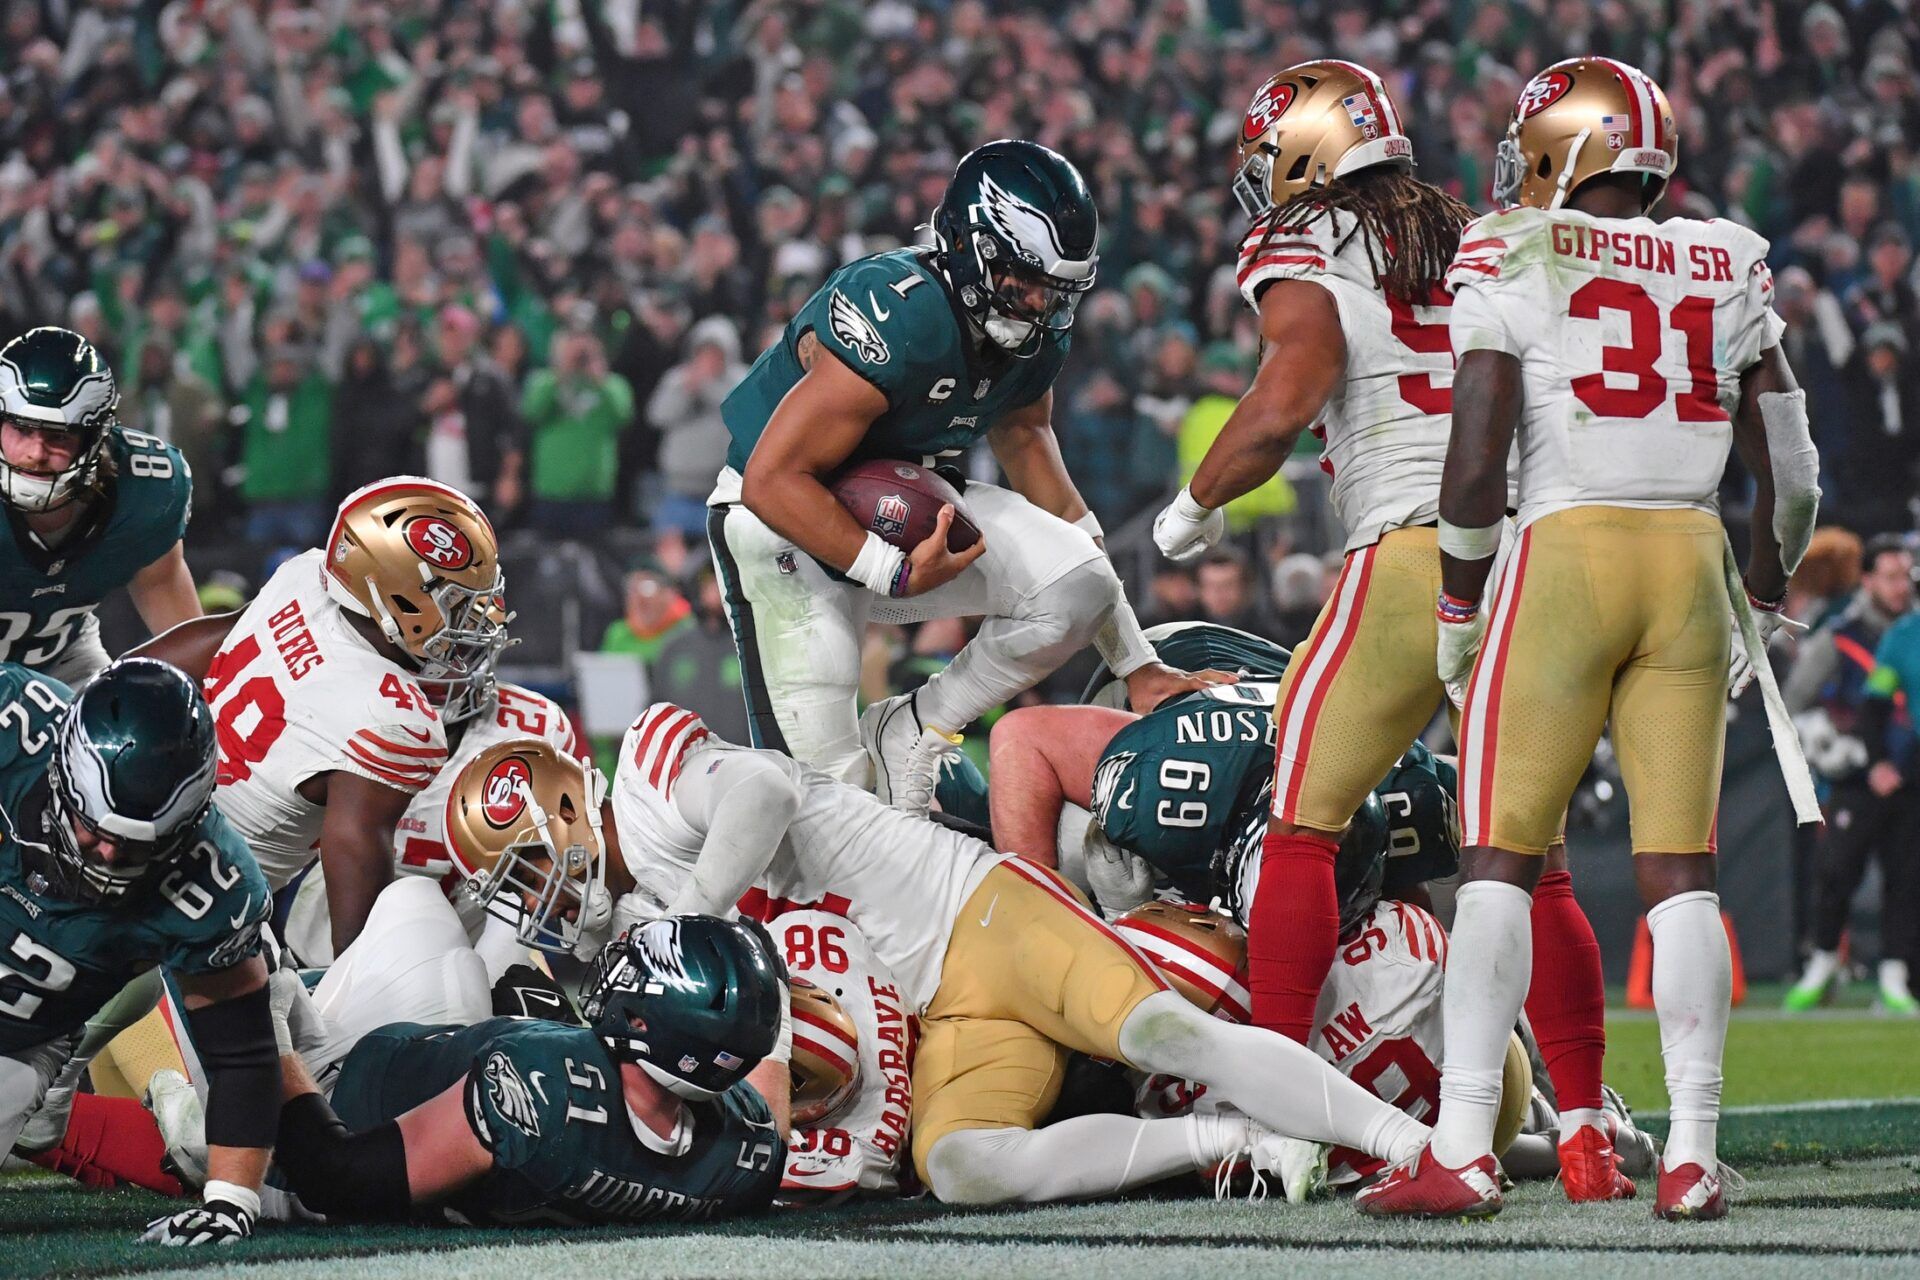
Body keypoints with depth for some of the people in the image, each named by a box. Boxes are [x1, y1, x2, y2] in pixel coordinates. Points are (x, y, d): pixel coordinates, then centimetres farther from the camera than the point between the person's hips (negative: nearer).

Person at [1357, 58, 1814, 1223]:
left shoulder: (1514, 262, 0)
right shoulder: (1727, 267, 12)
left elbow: (1477, 457, -6)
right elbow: (1788, 469, 12)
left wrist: (1458, 607, 5)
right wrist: (1765, 608, 24)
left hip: (1564, 553, -3)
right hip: (1694, 561, 3)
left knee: (1502, 856, 0)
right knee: (1680, 867, 4)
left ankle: (1463, 1149, -6)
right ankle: (1693, 1156, 0)